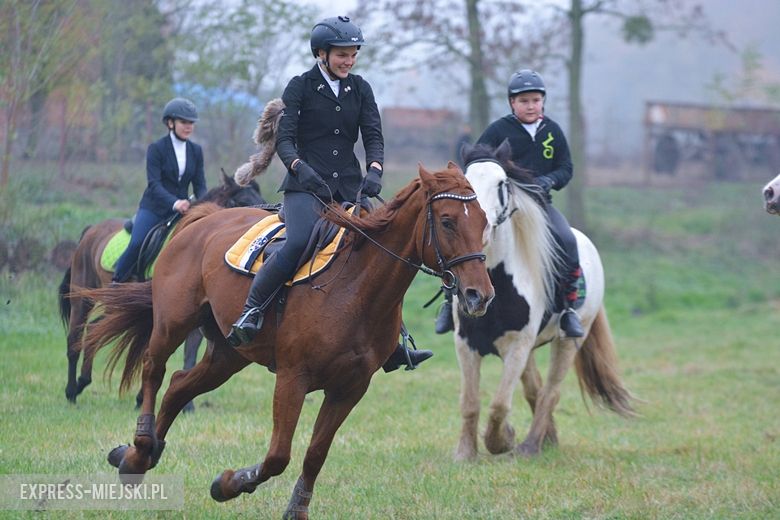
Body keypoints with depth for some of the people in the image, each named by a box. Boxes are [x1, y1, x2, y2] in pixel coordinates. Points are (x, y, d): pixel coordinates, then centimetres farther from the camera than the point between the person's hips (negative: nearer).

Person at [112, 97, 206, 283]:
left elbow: (200, 185, 6)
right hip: (153, 208, -4)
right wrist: (174, 203, -34)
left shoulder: (196, 151, 9)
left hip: (181, 210, 4)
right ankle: (116, 284, -9)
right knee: (137, 244, -23)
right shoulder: (156, 149, -6)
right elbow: (154, 184, -16)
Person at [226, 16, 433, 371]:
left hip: (350, 188, 5)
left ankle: (394, 349, 8)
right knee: (299, 242, -32)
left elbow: (373, 136, 5)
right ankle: (250, 312, -26)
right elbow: (284, 139, -6)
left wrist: (374, 170, -16)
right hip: (306, 185, -5)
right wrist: (300, 167, -26)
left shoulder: (360, 89, 12)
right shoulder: (300, 87, 1)